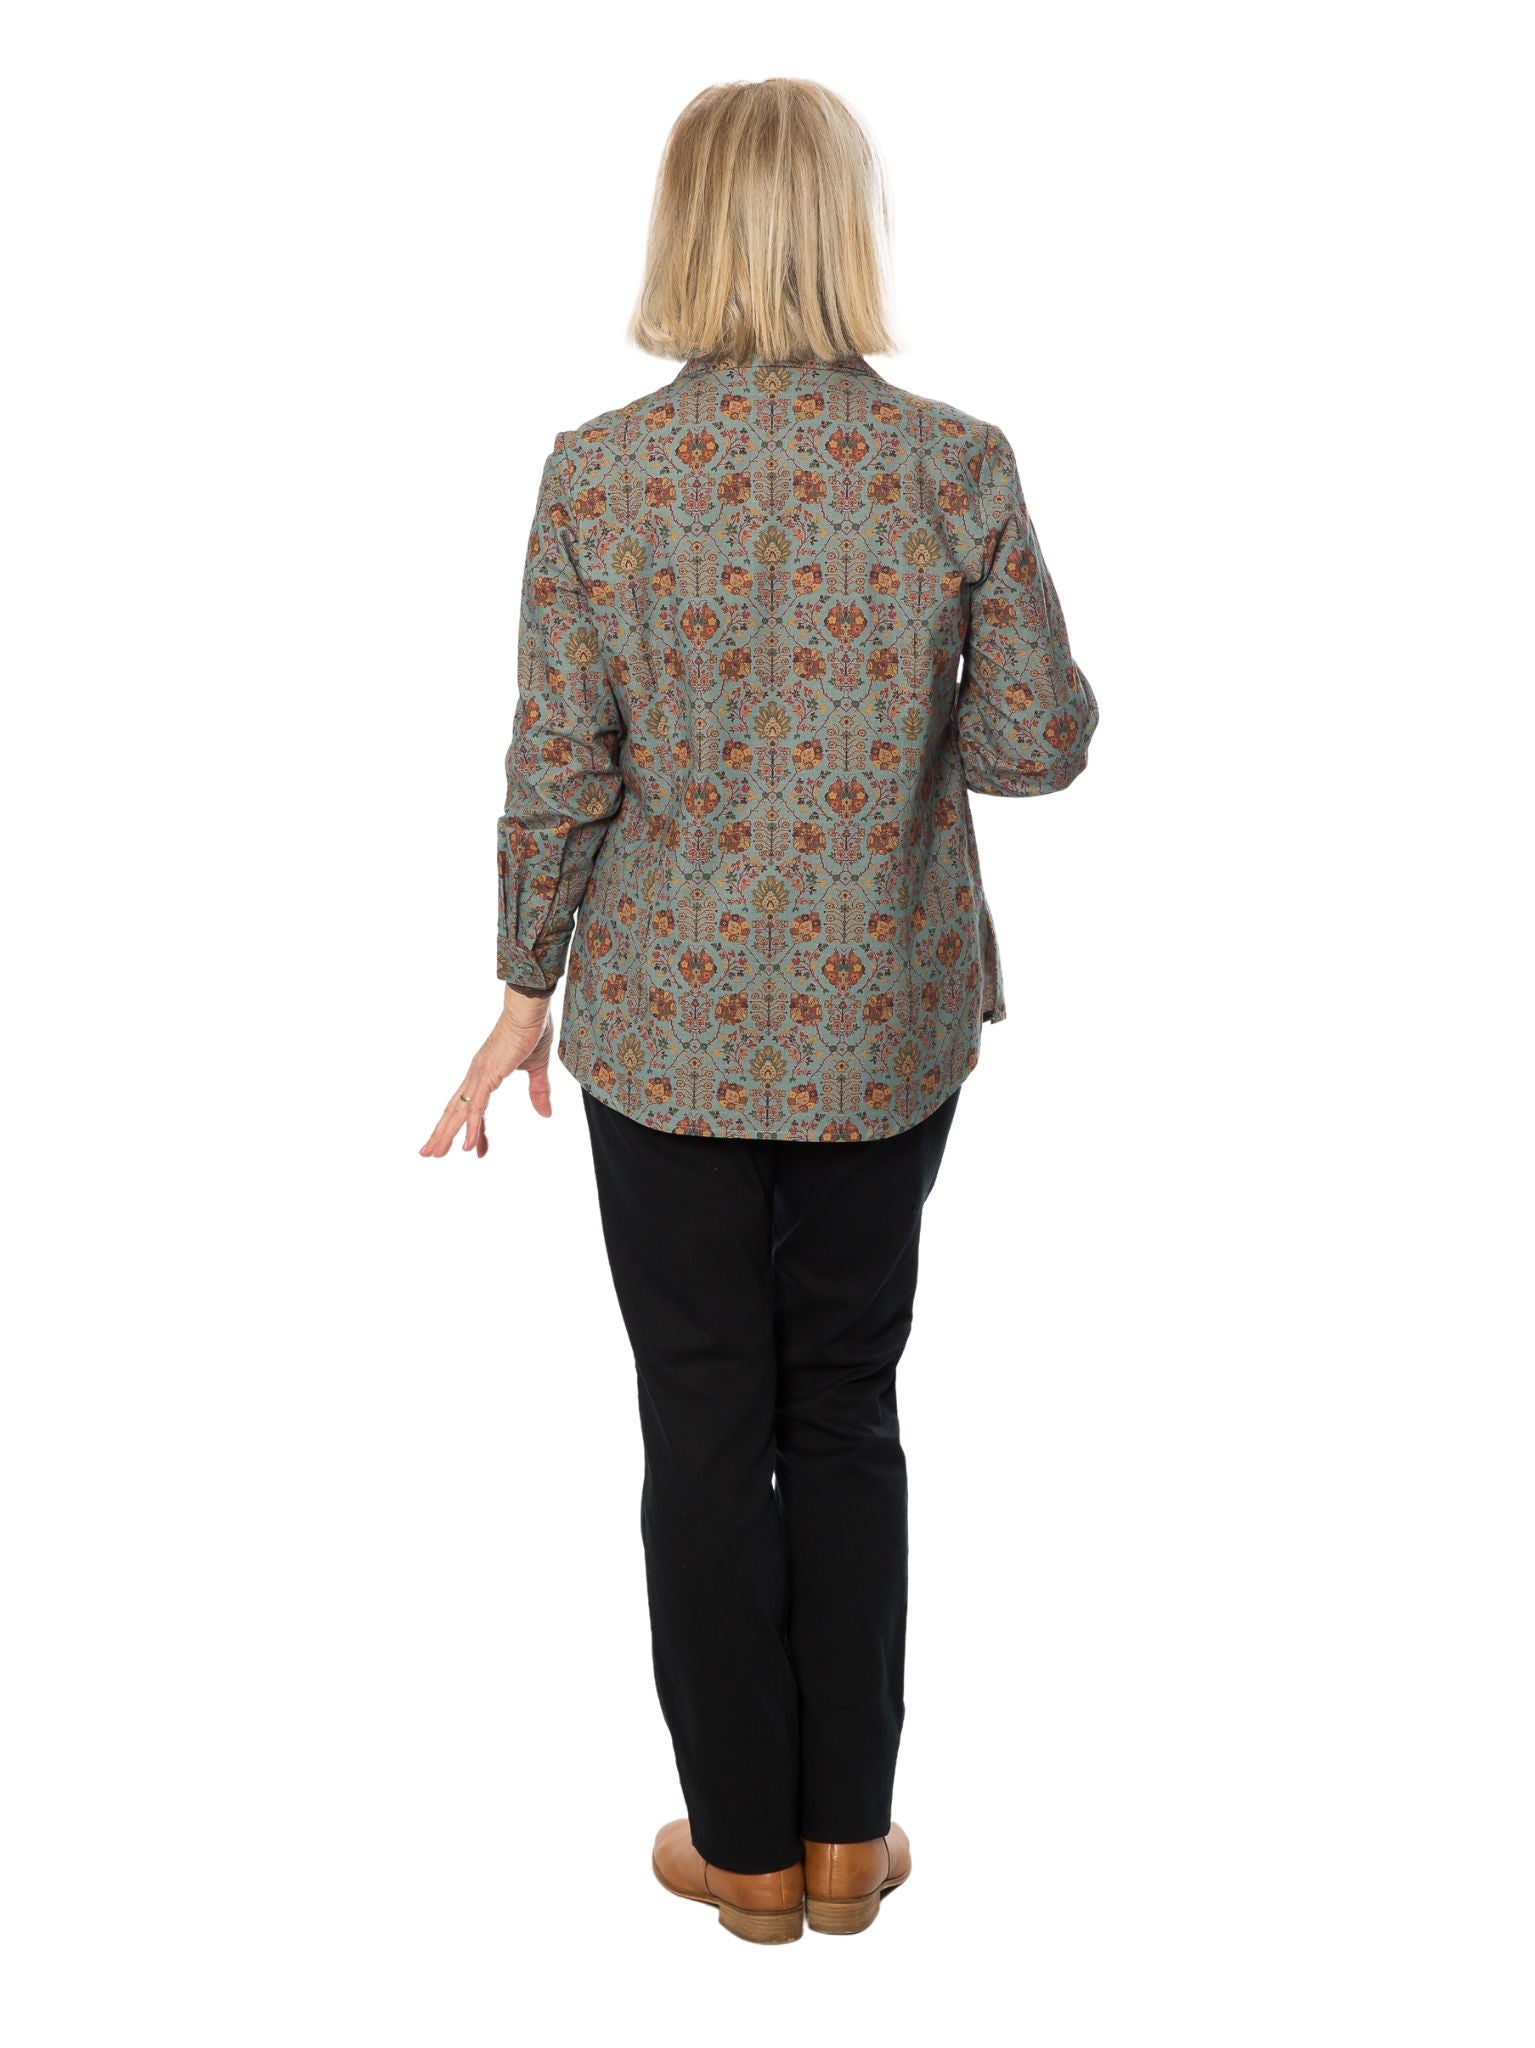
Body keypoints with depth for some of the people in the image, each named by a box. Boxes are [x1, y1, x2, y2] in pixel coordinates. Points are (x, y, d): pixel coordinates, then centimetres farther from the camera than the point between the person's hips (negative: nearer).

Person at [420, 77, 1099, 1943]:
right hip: (886, 1021, 1)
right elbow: (1042, 742, -5)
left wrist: (527, 990, 4)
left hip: (667, 1023, -1)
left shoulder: (597, 473, -10)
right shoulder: (956, 462, -8)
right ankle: (847, 1834, 26)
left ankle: (744, 1845, 24)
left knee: (703, 1429, 11)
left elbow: (557, 771, -8)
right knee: (847, 1411, 15)